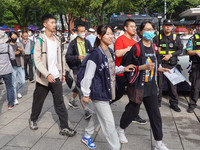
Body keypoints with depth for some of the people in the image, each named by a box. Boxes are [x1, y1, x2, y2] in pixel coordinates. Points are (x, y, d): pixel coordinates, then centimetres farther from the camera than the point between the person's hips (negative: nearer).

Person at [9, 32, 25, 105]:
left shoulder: (20, 44, 12)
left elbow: (23, 54, 8)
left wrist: (21, 51, -14)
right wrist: (14, 53, -20)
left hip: (20, 66, 4)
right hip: (12, 66, -4)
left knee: (22, 81, 7)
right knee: (14, 83, 1)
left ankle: (17, 91, 37)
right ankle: (15, 98, 12)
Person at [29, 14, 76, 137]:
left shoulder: (57, 40, 8)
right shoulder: (40, 40, -9)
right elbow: (37, 60, -16)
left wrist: (63, 73, 10)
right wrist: (47, 74, -26)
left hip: (56, 77, 4)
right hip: (43, 78, -3)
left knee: (60, 102, 0)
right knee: (38, 101, 14)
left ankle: (64, 128, 4)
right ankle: (33, 120, 39)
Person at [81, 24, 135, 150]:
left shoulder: (110, 52, 4)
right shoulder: (95, 55, -21)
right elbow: (88, 76, -17)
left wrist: (123, 69, 2)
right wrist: (86, 94, -11)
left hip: (106, 92, 9)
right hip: (99, 93, -9)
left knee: (98, 116, 25)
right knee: (109, 123, -1)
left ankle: (87, 136, 47)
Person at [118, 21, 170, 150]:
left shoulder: (154, 48, 9)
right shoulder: (136, 48, -12)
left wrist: (161, 69, 0)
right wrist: (144, 67, -23)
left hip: (151, 87, 6)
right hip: (138, 86, -5)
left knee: (155, 114, 7)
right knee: (133, 110, 10)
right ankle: (121, 129, 39)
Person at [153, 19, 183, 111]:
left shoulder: (176, 38, 7)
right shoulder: (157, 38, 3)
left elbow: (180, 50, 3)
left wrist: (170, 55, -9)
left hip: (171, 64, 1)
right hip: (160, 64, -1)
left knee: (172, 84, 4)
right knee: (159, 84, 7)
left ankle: (174, 103, 15)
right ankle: (157, 101, 21)